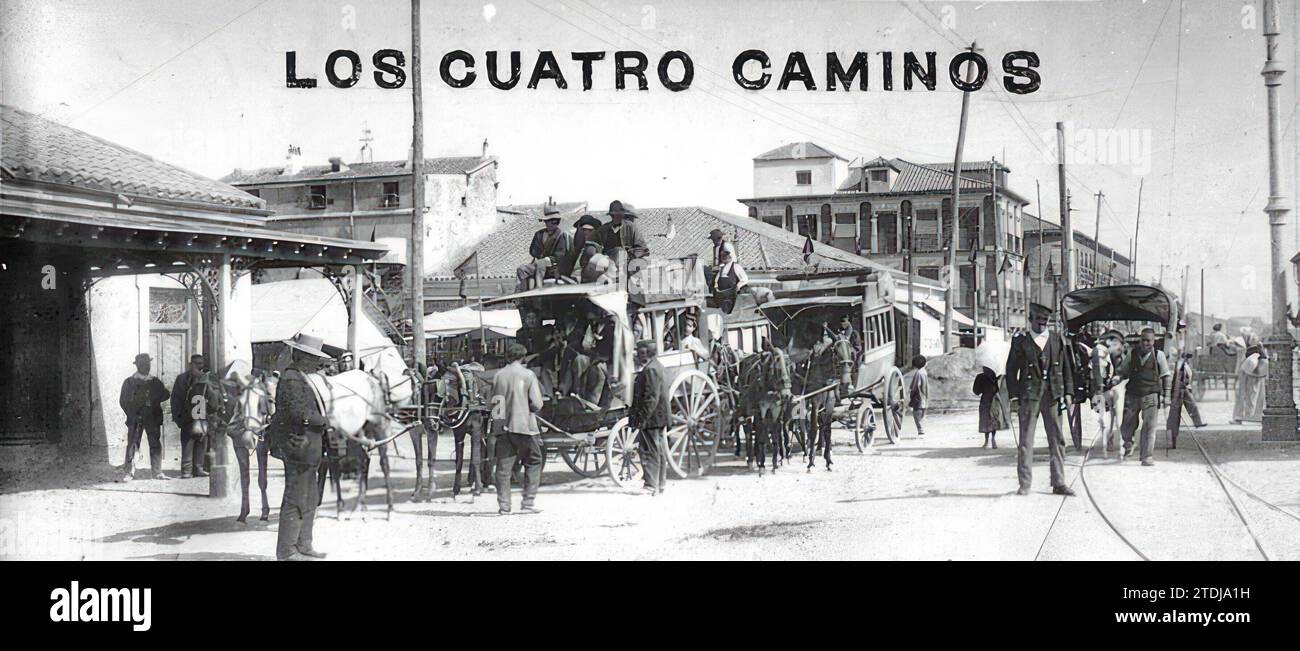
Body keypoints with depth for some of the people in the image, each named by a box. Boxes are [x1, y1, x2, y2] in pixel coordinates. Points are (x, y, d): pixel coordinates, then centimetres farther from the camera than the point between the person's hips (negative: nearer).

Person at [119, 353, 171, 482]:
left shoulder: (155, 382, 16)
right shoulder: (129, 382, 7)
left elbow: (166, 394, 9)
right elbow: (123, 401, 5)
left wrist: (153, 399, -6)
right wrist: (131, 414, -3)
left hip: (153, 418, 3)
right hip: (136, 418, -3)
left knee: (156, 445, 0)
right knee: (132, 445, -8)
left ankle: (157, 472, 5)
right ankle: (129, 473, -5)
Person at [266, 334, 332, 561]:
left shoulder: (300, 377, 16)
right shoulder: (291, 379, -17)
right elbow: (299, 412, -26)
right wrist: (324, 421, -14)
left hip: (307, 448, 11)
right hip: (298, 446, -11)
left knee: (310, 498, 17)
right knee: (295, 500, -5)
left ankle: (303, 545, 25)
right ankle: (286, 551, 1)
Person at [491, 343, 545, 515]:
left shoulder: (499, 375, 4)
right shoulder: (528, 375, -5)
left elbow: (494, 401, 6)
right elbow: (537, 404, -8)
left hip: (503, 426, 3)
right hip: (524, 425, -3)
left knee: (503, 466, 6)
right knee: (533, 463, 10)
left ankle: (503, 505, 5)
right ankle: (528, 502, 5)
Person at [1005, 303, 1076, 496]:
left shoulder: (1058, 341, 11)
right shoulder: (1020, 341, 3)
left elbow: (1066, 369, 13)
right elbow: (1011, 370, 4)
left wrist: (1066, 393, 5)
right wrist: (1014, 395, -3)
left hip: (1052, 395, 2)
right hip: (1029, 395, -2)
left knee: (1057, 440, 3)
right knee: (1025, 441, -1)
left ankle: (1059, 483, 9)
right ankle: (1024, 484, 5)